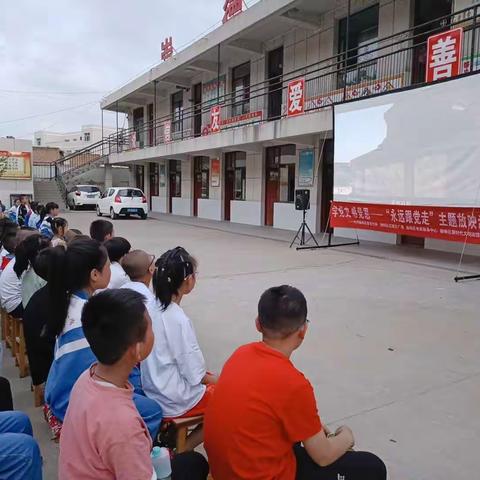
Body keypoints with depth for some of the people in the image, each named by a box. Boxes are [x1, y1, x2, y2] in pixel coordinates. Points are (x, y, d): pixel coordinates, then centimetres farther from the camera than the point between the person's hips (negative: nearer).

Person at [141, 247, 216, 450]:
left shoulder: (152, 308, -4)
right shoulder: (179, 320, -26)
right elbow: (195, 376, -21)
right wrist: (217, 380, -1)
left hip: (153, 391, 8)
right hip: (174, 400, -7)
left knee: (213, 381, 23)